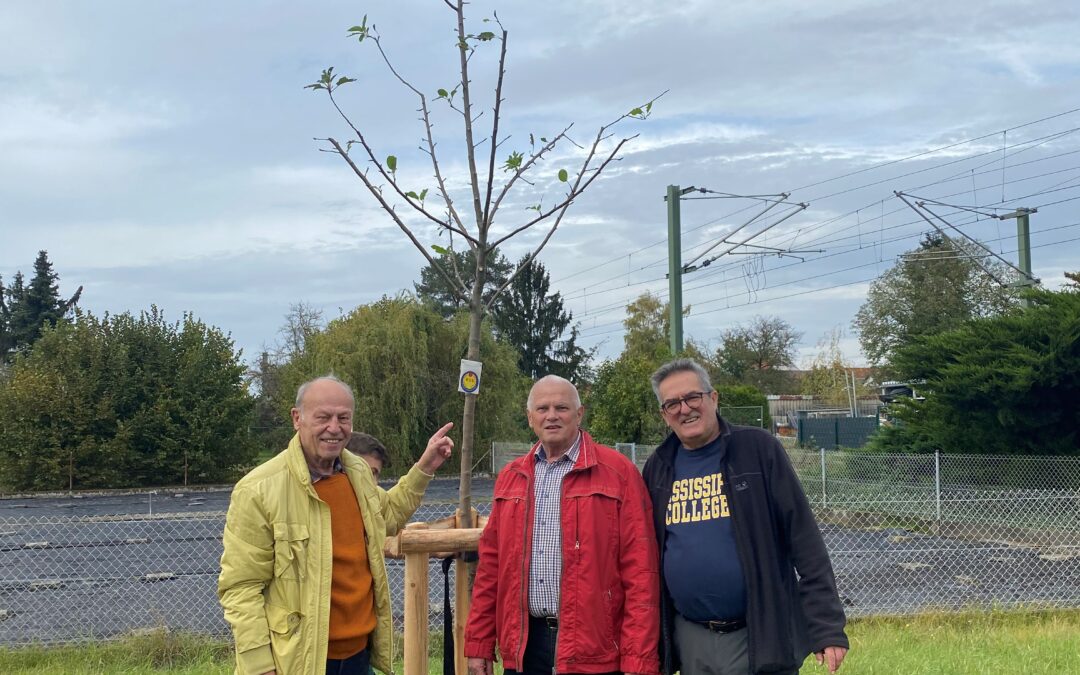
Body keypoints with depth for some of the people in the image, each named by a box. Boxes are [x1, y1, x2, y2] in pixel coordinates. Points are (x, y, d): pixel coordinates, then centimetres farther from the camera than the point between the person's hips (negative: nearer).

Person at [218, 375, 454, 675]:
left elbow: (386, 516, 27)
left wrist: (424, 468, 16)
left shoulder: (358, 472, 5)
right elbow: (241, 588, -15)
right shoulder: (259, 490, -16)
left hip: (360, 650, 6)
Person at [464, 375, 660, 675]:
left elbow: (640, 571, -7)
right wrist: (479, 644, 9)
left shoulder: (618, 472, -4)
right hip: (524, 645, 4)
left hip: (594, 649, -4)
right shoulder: (510, 478, 12)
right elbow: (491, 564, 13)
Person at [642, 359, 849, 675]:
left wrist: (828, 626, -12)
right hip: (690, 642, 4)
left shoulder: (758, 449, -5)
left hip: (761, 637, -3)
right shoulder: (658, 469, 7)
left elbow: (804, 540, -7)